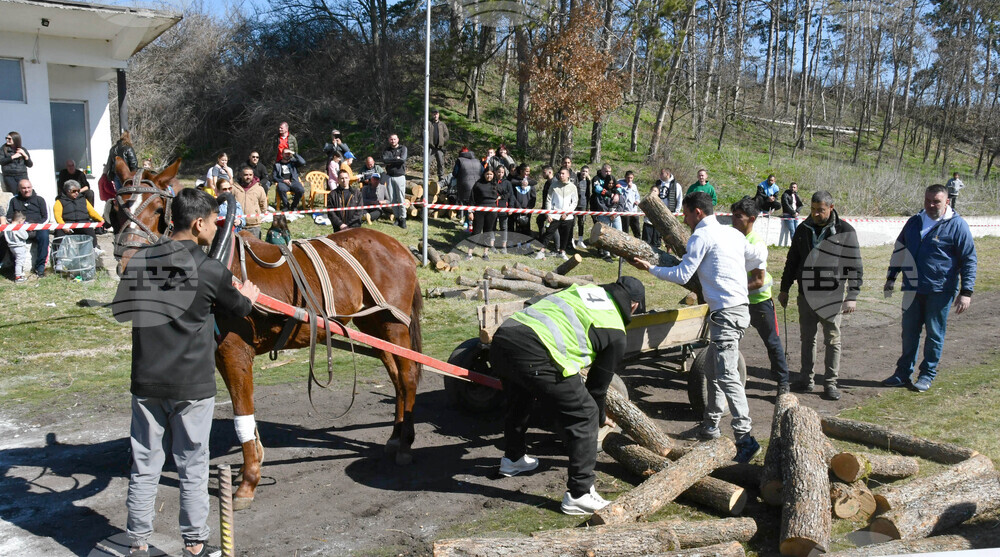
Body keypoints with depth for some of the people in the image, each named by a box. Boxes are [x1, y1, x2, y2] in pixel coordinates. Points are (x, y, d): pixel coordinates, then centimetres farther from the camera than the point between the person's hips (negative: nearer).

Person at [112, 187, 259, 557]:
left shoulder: (139, 262, 0)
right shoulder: (211, 271, -13)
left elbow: (120, 311, 14)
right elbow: (240, 308, 4)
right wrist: (249, 295, 26)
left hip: (146, 384, 4)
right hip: (192, 386, -4)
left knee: (145, 466, 13)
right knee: (192, 468, 9)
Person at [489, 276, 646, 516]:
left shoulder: (582, 289, 27)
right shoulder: (615, 333, 10)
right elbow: (599, 382, 17)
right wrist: (601, 418, 36)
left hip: (502, 337, 8)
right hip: (534, 354, -8)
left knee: (518, 401, 35)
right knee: (584, 415, 6)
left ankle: (513, 459, 56)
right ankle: (579, 494, 8)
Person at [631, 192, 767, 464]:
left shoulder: (701, 235, -7)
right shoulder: (732, 232, 17)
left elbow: (682, 275, -8)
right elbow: (759, 255, 26)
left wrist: (650, 268, 3)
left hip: (726, 313, -10)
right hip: (739, 307, 10)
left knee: (727, 376, -14)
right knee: (713, 372, 18)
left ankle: (745, 438, -20)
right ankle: (710, 426, 27)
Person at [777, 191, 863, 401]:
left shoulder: (845, 231, -5)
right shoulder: (803, 229, 7)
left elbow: (854, 266, -5)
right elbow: (792, 261, 15)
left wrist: (852, 296, -11)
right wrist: (784, 289, 15)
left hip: (832, 295, -4)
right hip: (806, 294, 4)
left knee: (832, 340, 4)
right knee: (807, 338, 11)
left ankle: (830, 383, 13)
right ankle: (806, 380, 21)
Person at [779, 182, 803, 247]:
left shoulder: (796, 195, 18)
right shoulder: (785, 195, -1)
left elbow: (800, 205, 12)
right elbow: (786, 205, -11)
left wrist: (797, 212, -5)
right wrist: (793, 213, -12)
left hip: (795, 215, 6)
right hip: (788, 216, -6)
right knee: (792, 231, -13)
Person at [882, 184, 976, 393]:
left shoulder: (957, 225, -7)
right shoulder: (915, 221, 9)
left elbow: (969, 260, -6)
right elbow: (899, 250, 19)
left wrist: (966, 291, -10)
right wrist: (891, 277, 17)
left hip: (940, 291, -5)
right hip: (913, 289, 5)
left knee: (934, 334, 5)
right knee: (909, 332, 10)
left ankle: (928, 375, 17)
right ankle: (903, 373, 19)